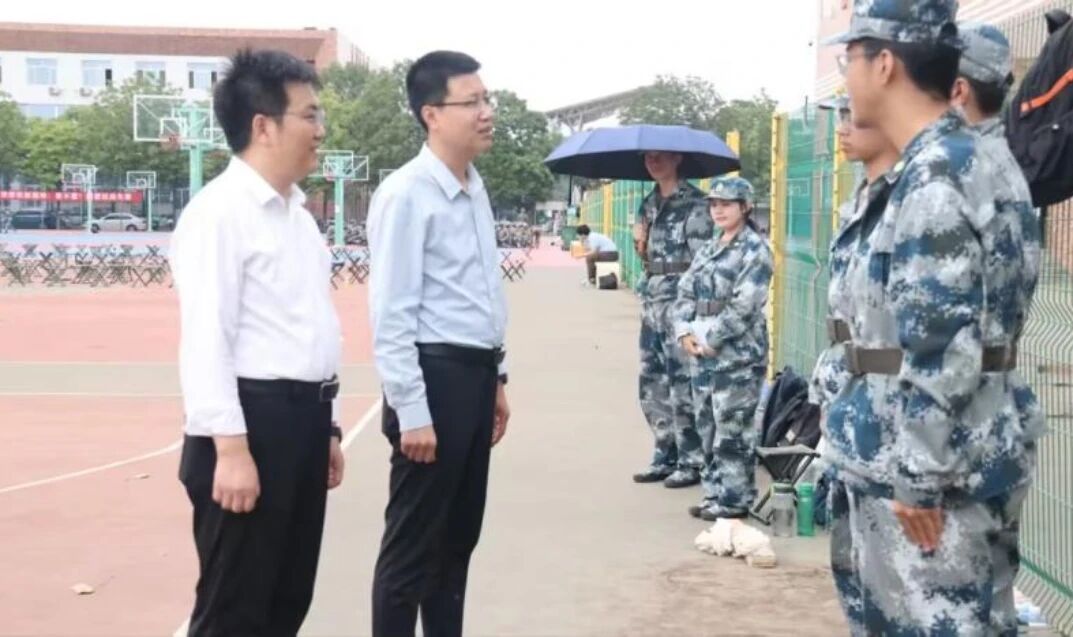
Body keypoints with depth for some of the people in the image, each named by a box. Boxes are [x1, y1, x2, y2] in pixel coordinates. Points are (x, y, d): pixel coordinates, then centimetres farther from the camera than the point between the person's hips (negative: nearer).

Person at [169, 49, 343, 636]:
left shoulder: (296, 213, 16)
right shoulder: (219, 212, -13)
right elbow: (205, 338, -20)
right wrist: (231, 447, -24)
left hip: (300, 418, 9)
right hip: (252, 421, -9)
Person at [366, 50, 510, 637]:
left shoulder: (475, 189, 12)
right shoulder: (406, 195, -15)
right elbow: (392, 315, -18)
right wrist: (412, 412, -19)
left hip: (474, 374, 9)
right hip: (434, 375, -9)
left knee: (458, 537, 18)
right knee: (412, 545, 2)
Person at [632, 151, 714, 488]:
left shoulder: (696, 203, -6)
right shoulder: (648, 204, 16)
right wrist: (639, 243, 0)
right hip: (652, 302, 7)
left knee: (682, 387, -4)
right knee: (651, 387, 9)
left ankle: (691, 462, 5)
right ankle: (665, 457, 19)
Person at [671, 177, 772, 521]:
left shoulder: (755, 249, -8)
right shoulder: (708, 249, 16)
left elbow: (744, 306, -16)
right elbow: (685, 292, 12)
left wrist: (710, 339, -16)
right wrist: (685, 332, -4)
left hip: (737, 354, -8)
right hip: (702, 351, 8)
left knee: (733, 429, -4)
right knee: (707, 426, 12)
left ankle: (735, 499, 4)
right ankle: (714, 493, 22)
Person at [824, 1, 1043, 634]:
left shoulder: (935, 177, -18)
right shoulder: (984, 165, 13)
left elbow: (939, 346, -23)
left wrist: (916, 477, -19)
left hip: (942, 458, -10)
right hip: (974, 447, 10)